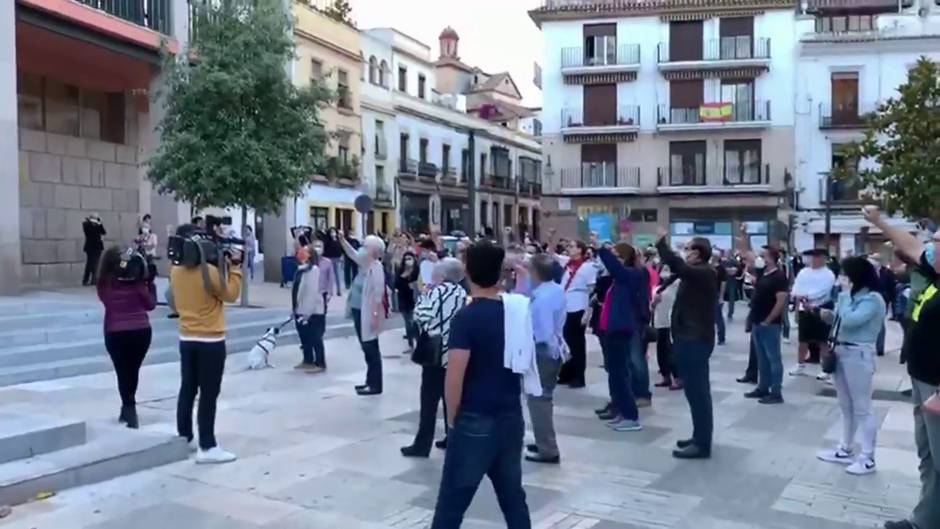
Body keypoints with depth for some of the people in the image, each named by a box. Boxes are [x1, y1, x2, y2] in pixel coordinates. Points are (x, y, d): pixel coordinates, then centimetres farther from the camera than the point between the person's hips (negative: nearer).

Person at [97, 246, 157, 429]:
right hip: (141, 331, 1)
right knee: (133, 371, 17)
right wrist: (150, 282, 10)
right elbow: (150, 304, 3)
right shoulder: (135, 280, -4)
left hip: (115, 333, -1)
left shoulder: (104, 283, -3)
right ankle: (127, 409, 30)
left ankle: (129, 410, -6)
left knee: (123, 372, 6)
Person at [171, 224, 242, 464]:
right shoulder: (209, 271, -18)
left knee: (187, 389, 16)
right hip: (210, 341, -7)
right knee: (209, 394, -3)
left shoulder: (176, 271, 4)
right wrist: (234, 267, -3)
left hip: (186, 339, 7)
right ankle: (207, 448, 0)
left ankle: (184, 437, 26)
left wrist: (224, 266, 9)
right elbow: (231, 294, -8)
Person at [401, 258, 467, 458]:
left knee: (429, 400, -2)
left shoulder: (436, 292, -12)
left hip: (435, 352, -6)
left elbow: (420, 316, -20)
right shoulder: (462, 293, 7)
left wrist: (422, 296, -5)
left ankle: (422, 445, 2)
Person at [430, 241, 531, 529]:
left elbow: (454, 377, -19)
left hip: (475, 421, -6)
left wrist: (452, 417, -6)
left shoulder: (466, 318, -16)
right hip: (512, 417, 6)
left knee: (453, 500, 5)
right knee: (513, 494, 16)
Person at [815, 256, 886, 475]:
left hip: (859, 355, -9)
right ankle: (845, 450, 27)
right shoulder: (852, 296, 12)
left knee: (862, 408, -3)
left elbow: (849, 321, -26)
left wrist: (846, 294, -16)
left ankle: (868, 458, 4)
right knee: (846, 406, 17)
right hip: (841, 352, 9)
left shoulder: (873, 299, -13)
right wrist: (829, 316, -3)